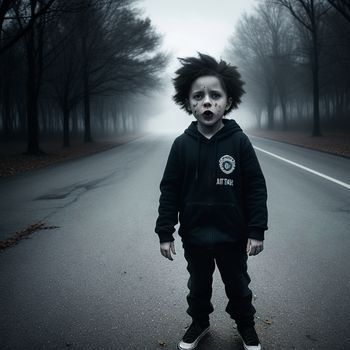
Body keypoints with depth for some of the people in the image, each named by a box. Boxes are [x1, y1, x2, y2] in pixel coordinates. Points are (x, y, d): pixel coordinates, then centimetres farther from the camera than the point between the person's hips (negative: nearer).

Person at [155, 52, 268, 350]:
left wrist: (257, 231, -9)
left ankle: (246, 326, 43)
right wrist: (165, 232, -6)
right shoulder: (182, 144, -8)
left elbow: (256, 188, -9)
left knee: (238, 286, 19)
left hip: (232, 236, -1)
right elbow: (170, 191, -5)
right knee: (198, 286, 21)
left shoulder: (239, 141, -12)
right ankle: (199, 323, 45)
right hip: (194, 236, 1)